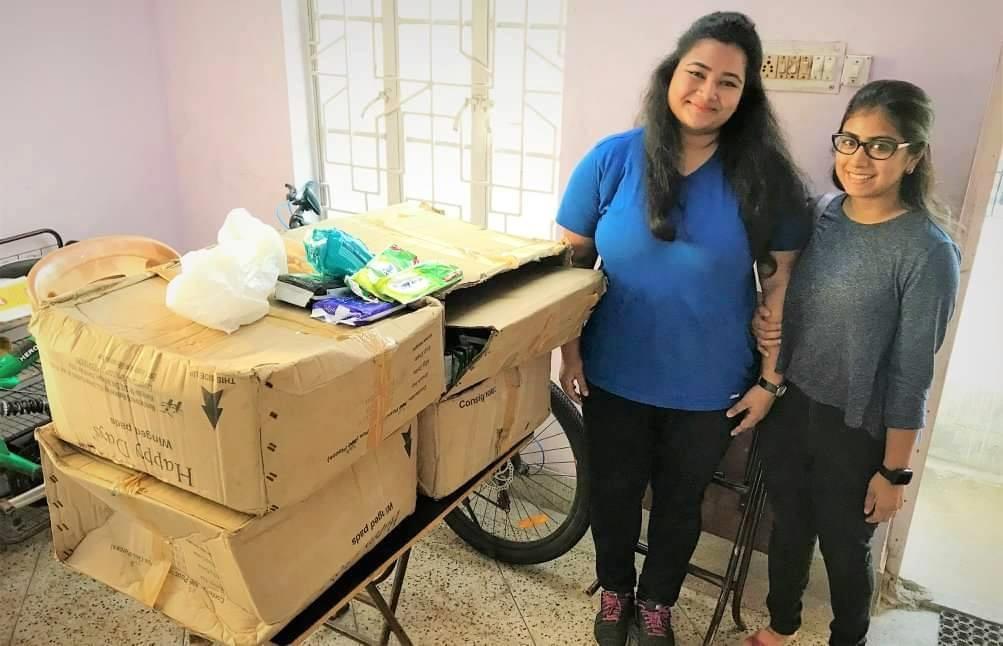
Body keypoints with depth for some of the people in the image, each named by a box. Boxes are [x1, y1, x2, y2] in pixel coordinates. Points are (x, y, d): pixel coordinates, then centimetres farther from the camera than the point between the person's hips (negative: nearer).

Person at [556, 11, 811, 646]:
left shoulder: (765, 177, -10)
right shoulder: (612, 159, -11)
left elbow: (782, 282, -3)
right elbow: (571, 259, -3)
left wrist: (769, 379, -3)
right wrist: (570, 350, -4)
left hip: (710, 386, 0)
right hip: (615, 376, 0)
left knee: (681, 500, 20)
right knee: (614, 490, 20)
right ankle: (615, 590, 48)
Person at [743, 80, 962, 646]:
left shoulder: (927, 252, -17)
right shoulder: (817, 214, -2)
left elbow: (912, 373, -15)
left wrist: (894, 471, -11)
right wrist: (762, 323, -11)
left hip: (854, 426, -5)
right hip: (788, 403, 5)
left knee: (844, 546, 16)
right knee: (788, 526, 22)